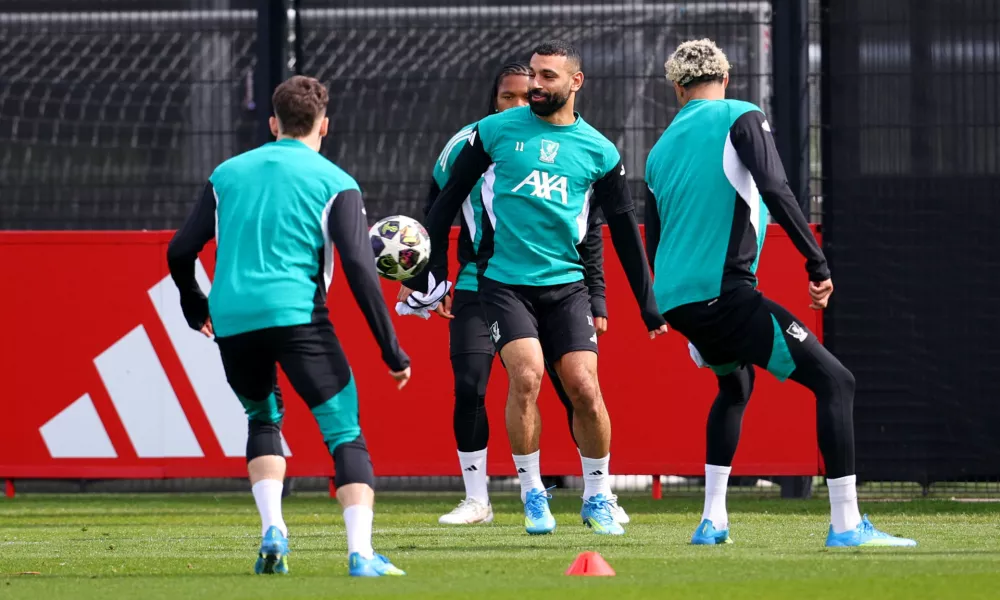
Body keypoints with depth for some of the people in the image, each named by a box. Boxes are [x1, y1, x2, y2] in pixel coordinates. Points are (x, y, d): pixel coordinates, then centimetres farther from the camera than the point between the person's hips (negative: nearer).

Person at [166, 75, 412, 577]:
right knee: (346, 433, 0)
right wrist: (391, 350, -2)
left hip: (232, 323, 4)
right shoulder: (334, 183, 6)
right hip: (298, 316, -4)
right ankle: (361, 554, -16)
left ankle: (272, 530, 7)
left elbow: (180, 252, 16)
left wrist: (195, 309, 35)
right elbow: (359, 268, -5)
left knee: (263, 419, 26)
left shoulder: (227, 174, 17)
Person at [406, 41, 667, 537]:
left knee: (584, 387, -9)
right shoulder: (496, 131, 2)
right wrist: (428, 269, 4)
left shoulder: (598, 151, 5)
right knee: (526, 376, -19)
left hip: (566, 284, 1)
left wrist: (649, 307, 11)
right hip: (504, 283, -1)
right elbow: (450, 197, 8)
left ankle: (597, 499, 10)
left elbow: (624, 231, 11)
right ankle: (532, 495, -3)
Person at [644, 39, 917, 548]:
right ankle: (846, 524, -15)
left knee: (734, 386, 33)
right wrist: (818, 264, -14)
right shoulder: (740, 118, 1)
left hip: (676, 298, 7)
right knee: (834, 381, -5)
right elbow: (775, 192, -15)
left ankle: (712, 521, 24)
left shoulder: (660, 151, 20)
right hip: (722, 291, -7)